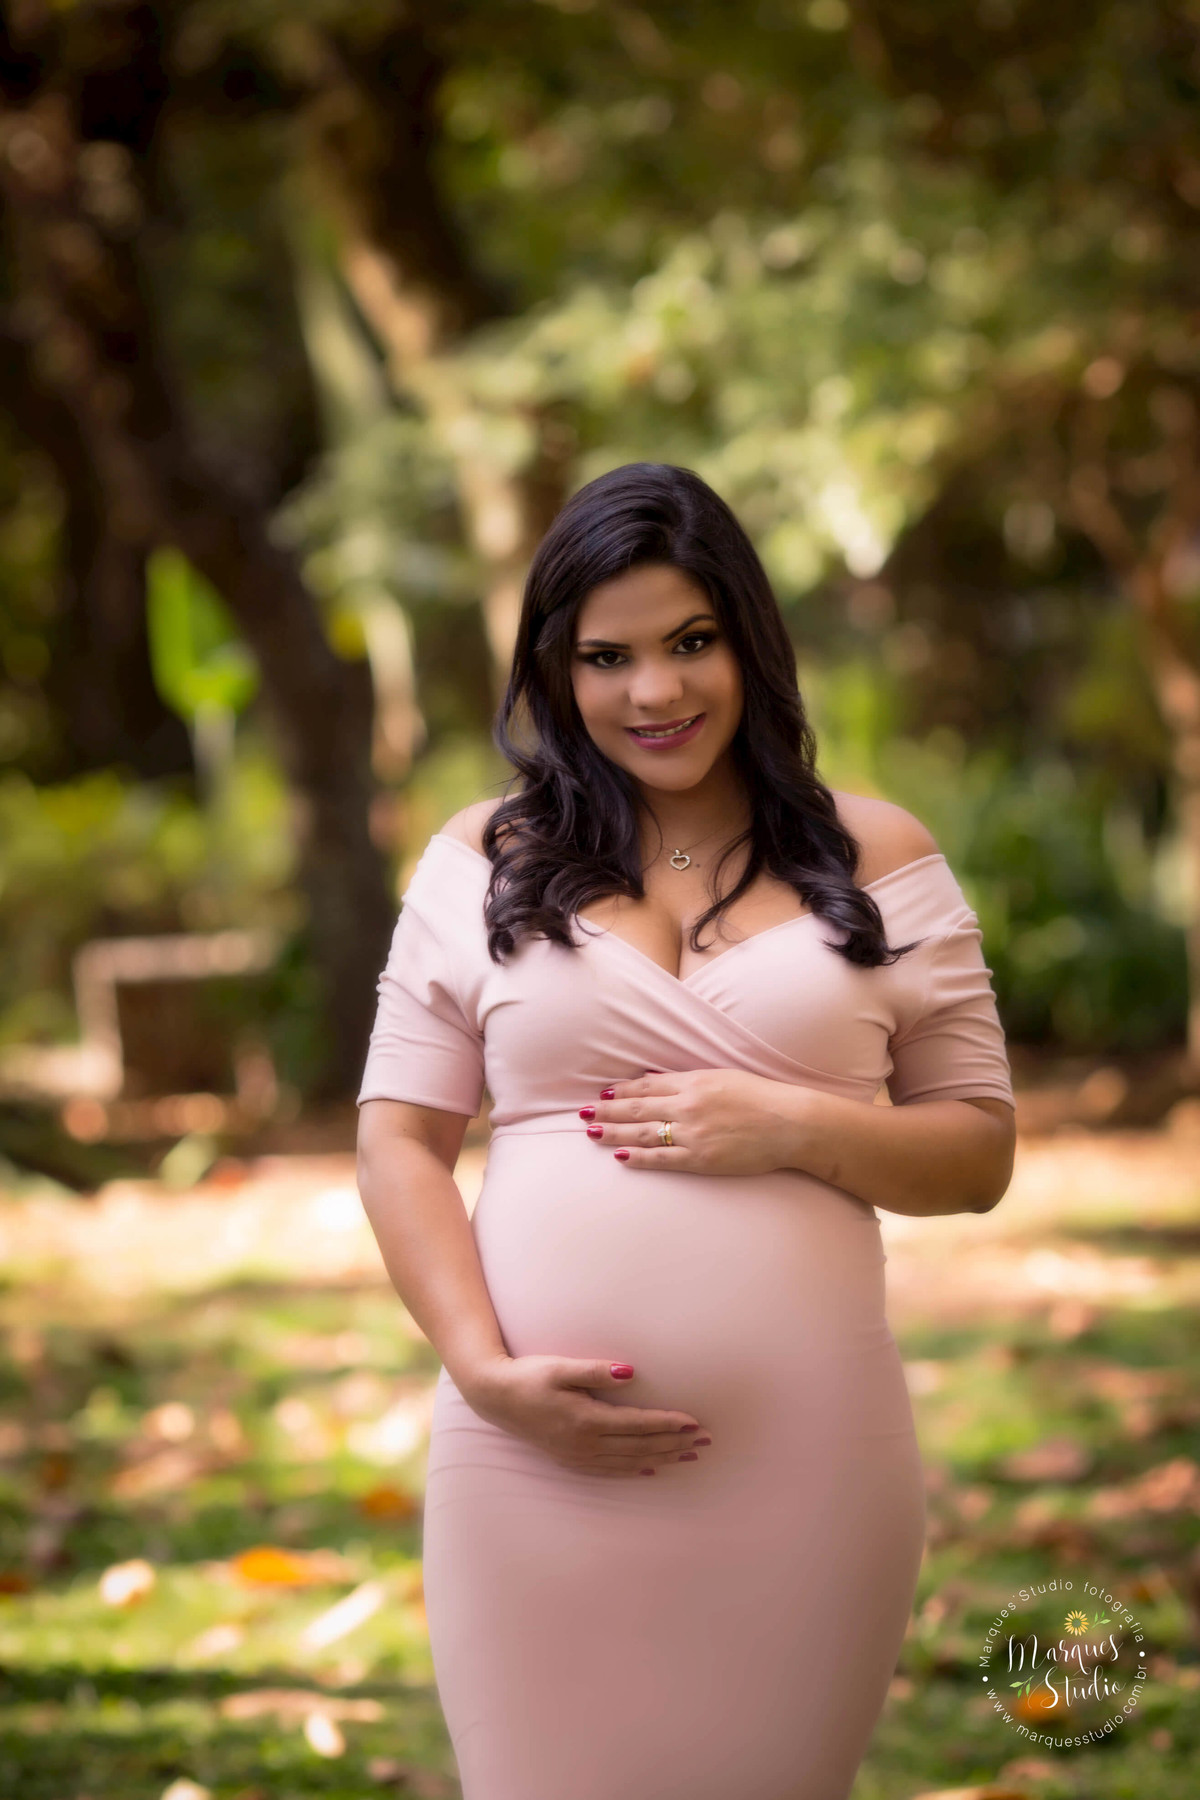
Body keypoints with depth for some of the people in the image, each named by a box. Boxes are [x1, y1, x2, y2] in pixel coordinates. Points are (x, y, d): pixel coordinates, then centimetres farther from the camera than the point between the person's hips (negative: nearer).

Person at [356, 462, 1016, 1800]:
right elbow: (399, 1138, 5)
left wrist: (798, 1126, -11)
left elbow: (979, 1152, 8)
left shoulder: (874, 860, 7)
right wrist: (484, 1368, -9)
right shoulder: (483, 862, 8)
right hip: (538, 1452, 0)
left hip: (805, 1455, 0)